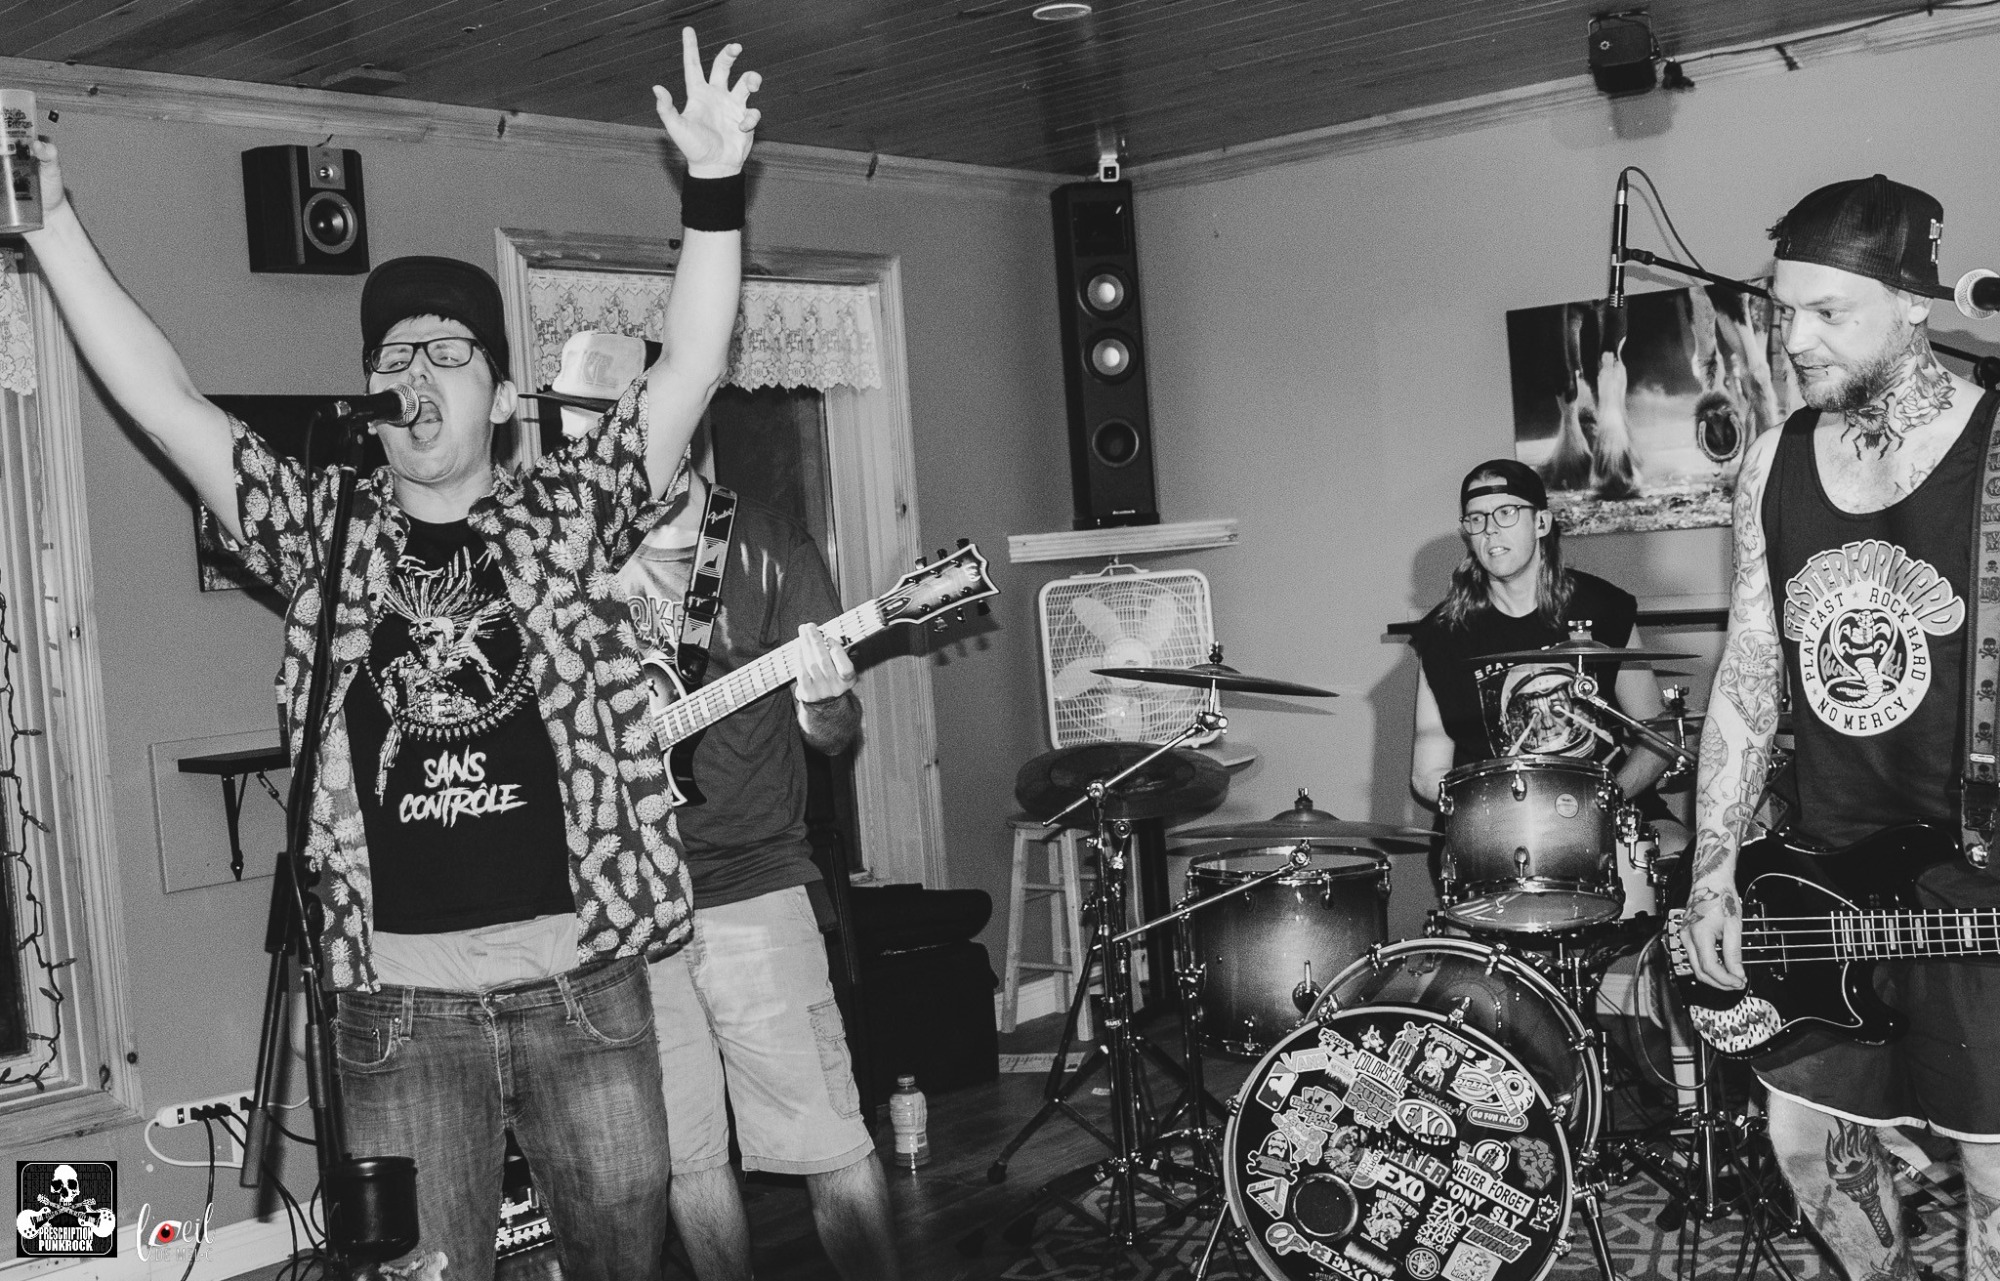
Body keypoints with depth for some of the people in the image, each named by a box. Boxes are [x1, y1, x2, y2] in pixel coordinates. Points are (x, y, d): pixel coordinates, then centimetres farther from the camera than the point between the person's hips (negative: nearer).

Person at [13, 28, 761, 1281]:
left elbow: (689, 372, -6)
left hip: (584, 981, 0)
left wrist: (714, 189, -17)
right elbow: (166, 400, 3)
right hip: (400, 1003, 1)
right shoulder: (326, 536, 7)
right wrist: (55, 225, -2)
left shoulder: (566, 516, 4)